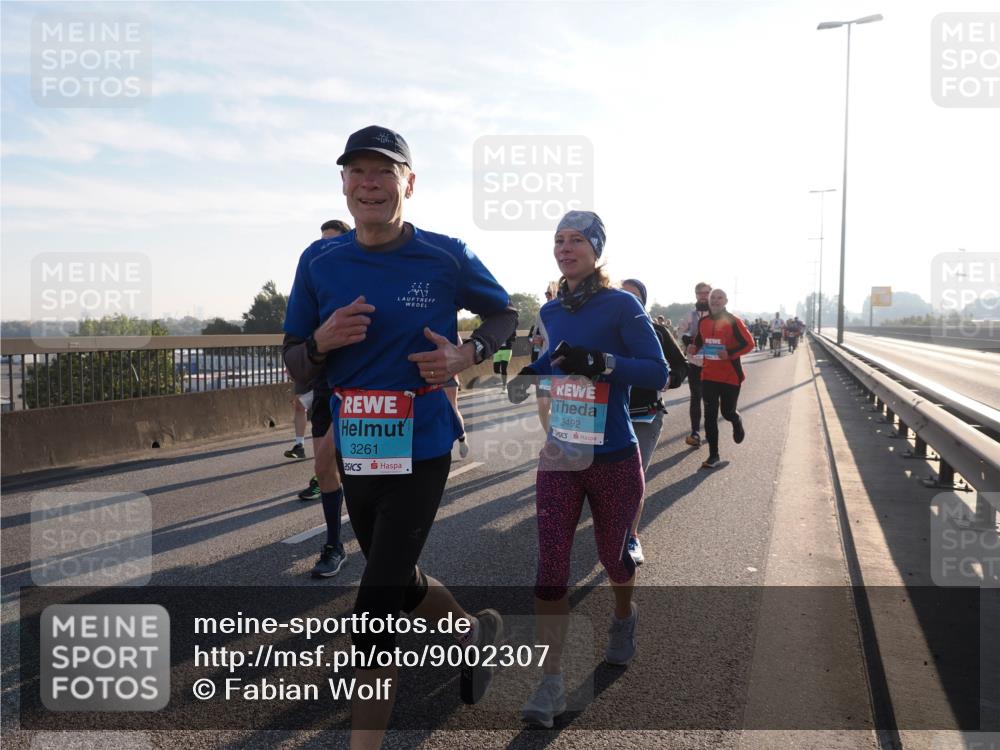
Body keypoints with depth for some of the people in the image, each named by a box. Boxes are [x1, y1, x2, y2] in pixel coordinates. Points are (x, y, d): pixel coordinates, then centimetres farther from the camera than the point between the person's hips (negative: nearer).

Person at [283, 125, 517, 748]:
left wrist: (468, 354, -11)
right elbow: (296, 365, 5)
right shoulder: (320, 263, 0)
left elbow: (505, 312, 8)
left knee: (376, 611, -5)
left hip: (422, 448, -5)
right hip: (355, 451, 5)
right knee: (397, 579, 23)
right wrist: (322, 342, -18)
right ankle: (475, 630, 52)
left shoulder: (446, 257, -8)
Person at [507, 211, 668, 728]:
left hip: (614, 460, -3)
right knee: (551, 568, -4)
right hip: (560, 457, 4)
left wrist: (601, 362, -27)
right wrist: (532, 372, 6)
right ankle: (551, 683, 6)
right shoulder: (552, 311, 6)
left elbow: (658, 374, -14)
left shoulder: (621, 305, -10)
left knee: (612, 555, 16)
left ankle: (624, 617, 50)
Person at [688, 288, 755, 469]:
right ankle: (713, 455, 8)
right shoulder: (702, 322, 5)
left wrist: (730, 353, -24)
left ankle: (737, 422, 46)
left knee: (727, 412, 7)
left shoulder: (733, 321, -10)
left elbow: (749, 344, -11)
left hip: (730, 376, -3)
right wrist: (695, 348, -1)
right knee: (710, 415, -1)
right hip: (708, 376, 3)